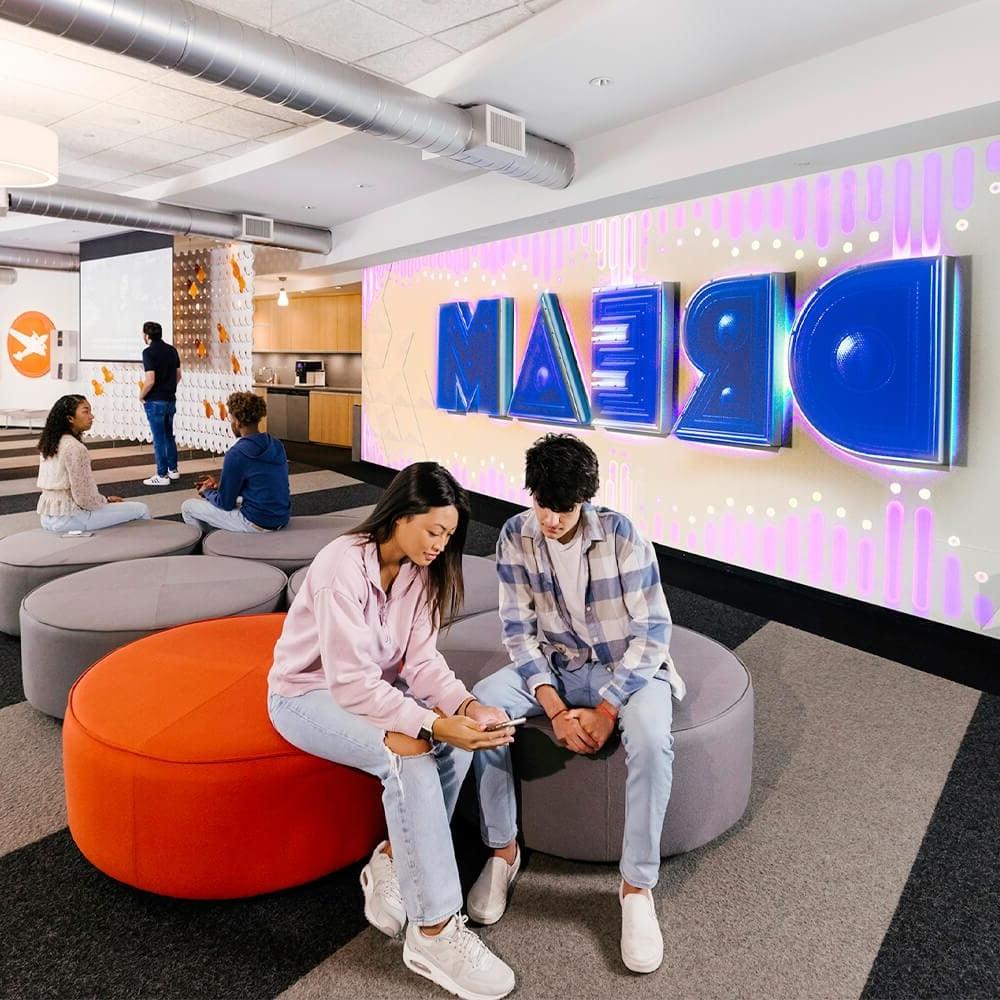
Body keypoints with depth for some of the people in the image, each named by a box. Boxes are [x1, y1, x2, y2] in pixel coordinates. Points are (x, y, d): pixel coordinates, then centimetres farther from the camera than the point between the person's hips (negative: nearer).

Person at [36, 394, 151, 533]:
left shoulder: (49, 443, 9)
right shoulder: (75, 448, -19)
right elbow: (84, 497, -21)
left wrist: (106, 499, 12)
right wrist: (107, 501, -2)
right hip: (68, 519, -10)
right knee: (141, 509, -3)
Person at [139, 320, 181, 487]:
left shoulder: (149, 352, -15)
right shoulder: (172, 350, 6)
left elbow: (150, 381, -21)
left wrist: (141, 395, -5)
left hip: (155, 402, -7)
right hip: (170, 400, 7)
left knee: (159, 438, -1)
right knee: (169, 436, 19)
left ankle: (162, 476, 3)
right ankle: (173, 469, 25)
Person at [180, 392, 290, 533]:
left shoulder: (236, 454, -18)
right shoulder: (277, 445, 3)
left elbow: (225, 503, -10)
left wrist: (207, 492, 11)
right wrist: (219, 485, 17)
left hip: (257, 525, -8)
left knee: (187, 507, 11)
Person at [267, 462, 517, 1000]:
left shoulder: (417, 569, -6)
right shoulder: (343, 568, -29)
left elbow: (422, 658, -8)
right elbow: (351, 682, -32)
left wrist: (466, 705, -26)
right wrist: (433, 723, -39)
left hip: (373, 684, 7)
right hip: (309, 693, -7)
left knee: (459, 741, -19)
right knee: (410, 755, -31)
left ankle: (390, 863, 1)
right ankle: (433, 934, -19)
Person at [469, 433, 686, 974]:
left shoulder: (621, 534, -20)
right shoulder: (515, 537, -12)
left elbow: (652, 631, -18)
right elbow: (519, 630, -10)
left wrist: (605, 711, -24)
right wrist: (556, 710, -21)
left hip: (629, 666, -2)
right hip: (554, 666, 3)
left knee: (650, 740, -34)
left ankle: (637, 887, -13)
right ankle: (503, 851, -4)